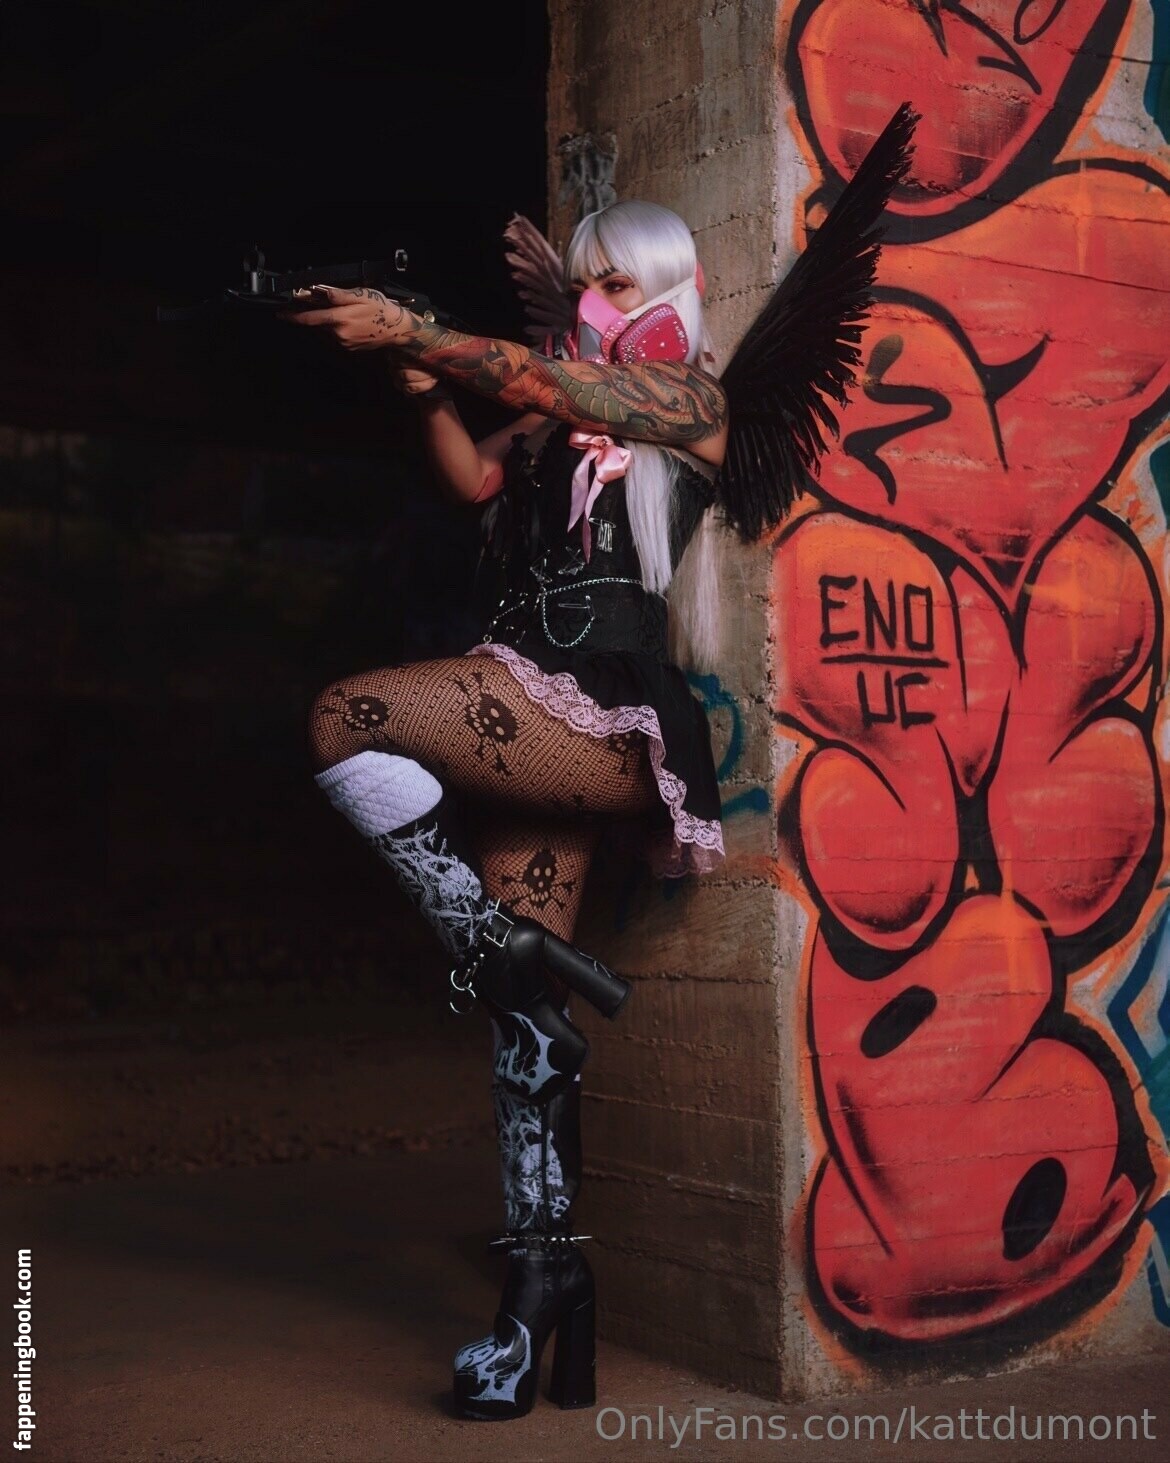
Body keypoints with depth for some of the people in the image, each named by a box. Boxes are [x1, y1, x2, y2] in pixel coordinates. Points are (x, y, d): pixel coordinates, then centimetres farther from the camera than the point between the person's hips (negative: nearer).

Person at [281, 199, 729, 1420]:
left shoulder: (689, 395, 4)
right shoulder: (567, 417, 25)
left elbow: (540, 380, -11)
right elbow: (474, 480, 12)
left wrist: (409, 329, -12)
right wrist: (424, 389, -3)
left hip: (607, 717, -7)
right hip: (528, 723, 7)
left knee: (346, 724, -25)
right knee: (521, 1002, 3)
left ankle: (489, 941, -12)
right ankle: (544, 1273, 7)